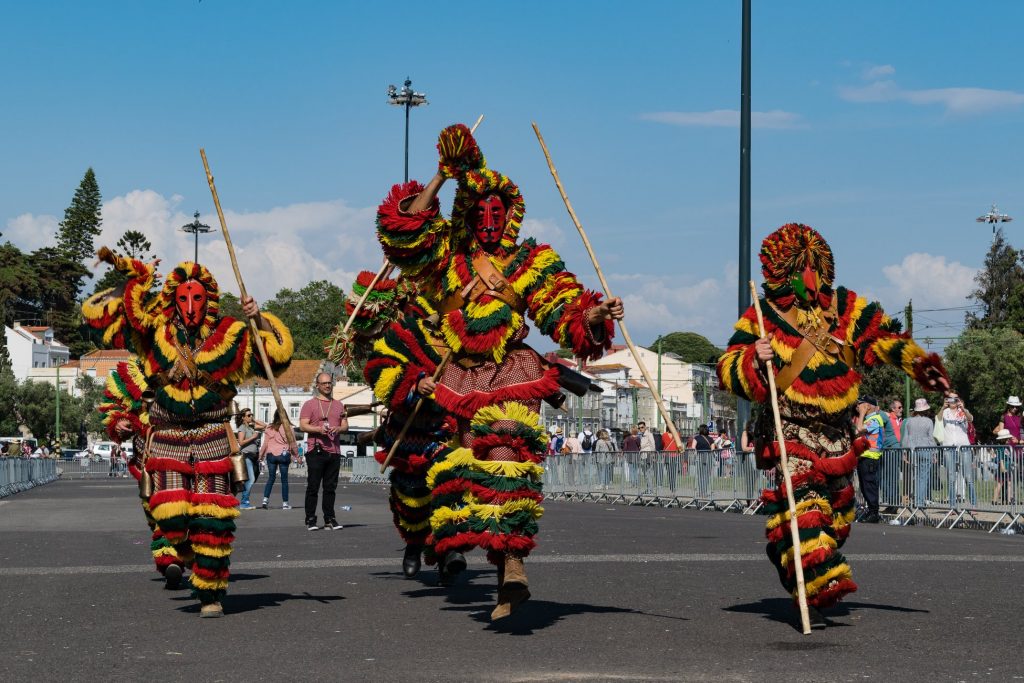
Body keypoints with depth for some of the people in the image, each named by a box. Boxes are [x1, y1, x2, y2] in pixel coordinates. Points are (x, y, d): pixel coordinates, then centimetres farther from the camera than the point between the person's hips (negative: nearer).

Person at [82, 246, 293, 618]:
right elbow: (95, 312, 7)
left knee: (212, 518, -6)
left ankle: (211, 592, 4)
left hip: (213, 439, -1)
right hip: (167, 439, 1)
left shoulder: (230, 336, 3)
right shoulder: (153, 333, 4)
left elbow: (279, 355, 4)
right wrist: (132, 282, 5)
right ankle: (192, 556, 24)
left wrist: (260, 320, -6)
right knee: (171, 515, -9)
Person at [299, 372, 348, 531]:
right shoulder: (310, 404, 5)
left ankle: (330, 520, 8)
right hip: (316, 451, -4)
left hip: (334, 451, 4)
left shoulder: (339, 405, 19)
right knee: (313, 487, -4)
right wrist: (318, 429, -18)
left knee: (330, 488, 6)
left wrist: (339, 429, -7)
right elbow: (303, 425, -3)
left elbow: (346, 426, 16)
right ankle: (310, 520, -1)